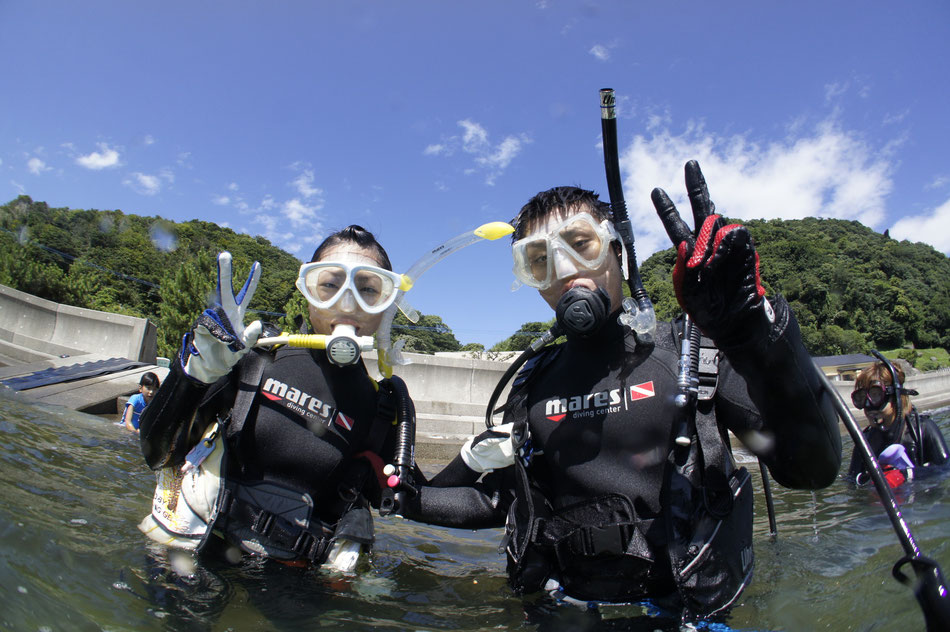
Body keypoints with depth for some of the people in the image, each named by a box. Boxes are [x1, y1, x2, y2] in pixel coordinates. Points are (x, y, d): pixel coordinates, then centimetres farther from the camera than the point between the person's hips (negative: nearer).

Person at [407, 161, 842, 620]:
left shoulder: (688, 354, -2)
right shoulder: (532, 386, 9)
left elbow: (813, 467, -14)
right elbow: (499, 500, 16)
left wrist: (751, 324, -26)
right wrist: (406, 496, 8)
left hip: (687, 616, -1)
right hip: (562, 615, 2)